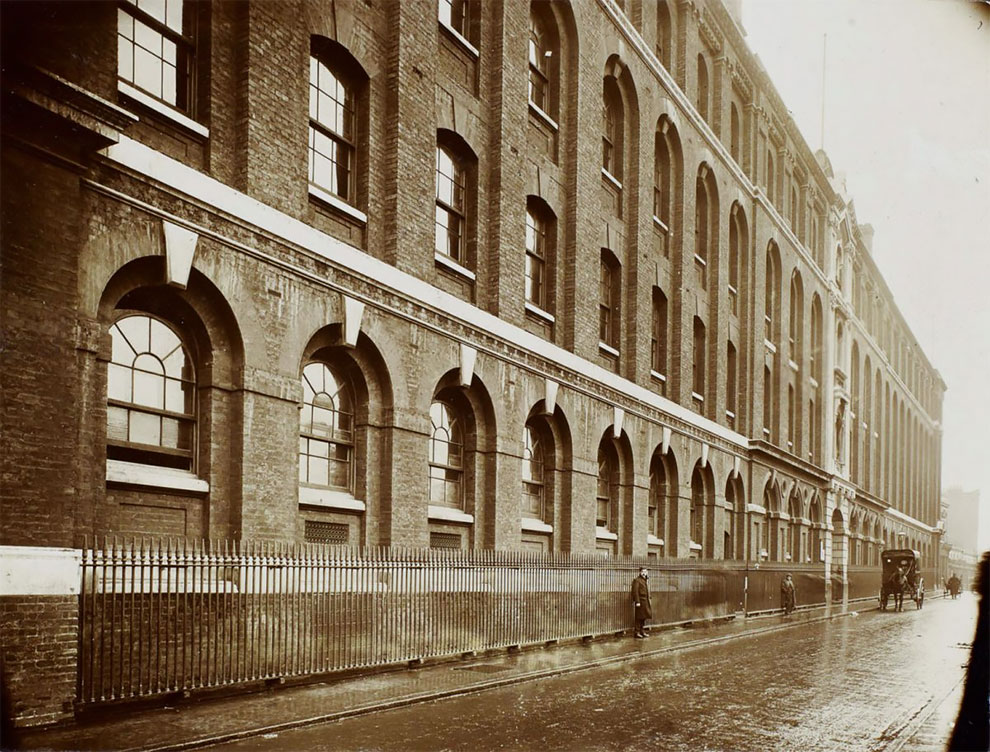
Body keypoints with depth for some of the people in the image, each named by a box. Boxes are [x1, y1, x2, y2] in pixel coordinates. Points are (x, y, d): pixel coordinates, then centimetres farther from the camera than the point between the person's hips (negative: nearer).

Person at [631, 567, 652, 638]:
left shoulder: (645, 580, 17)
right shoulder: (637, 580, -10)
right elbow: (635, 591, -16)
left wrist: (649, 599, 16)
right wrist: (637, 602, -21)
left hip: (646, 601, 9)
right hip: (640, 601, -9)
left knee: (644, 617, 15)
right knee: (639, 618, -6)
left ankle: (642, 631, 24)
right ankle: (637, 633, -2)